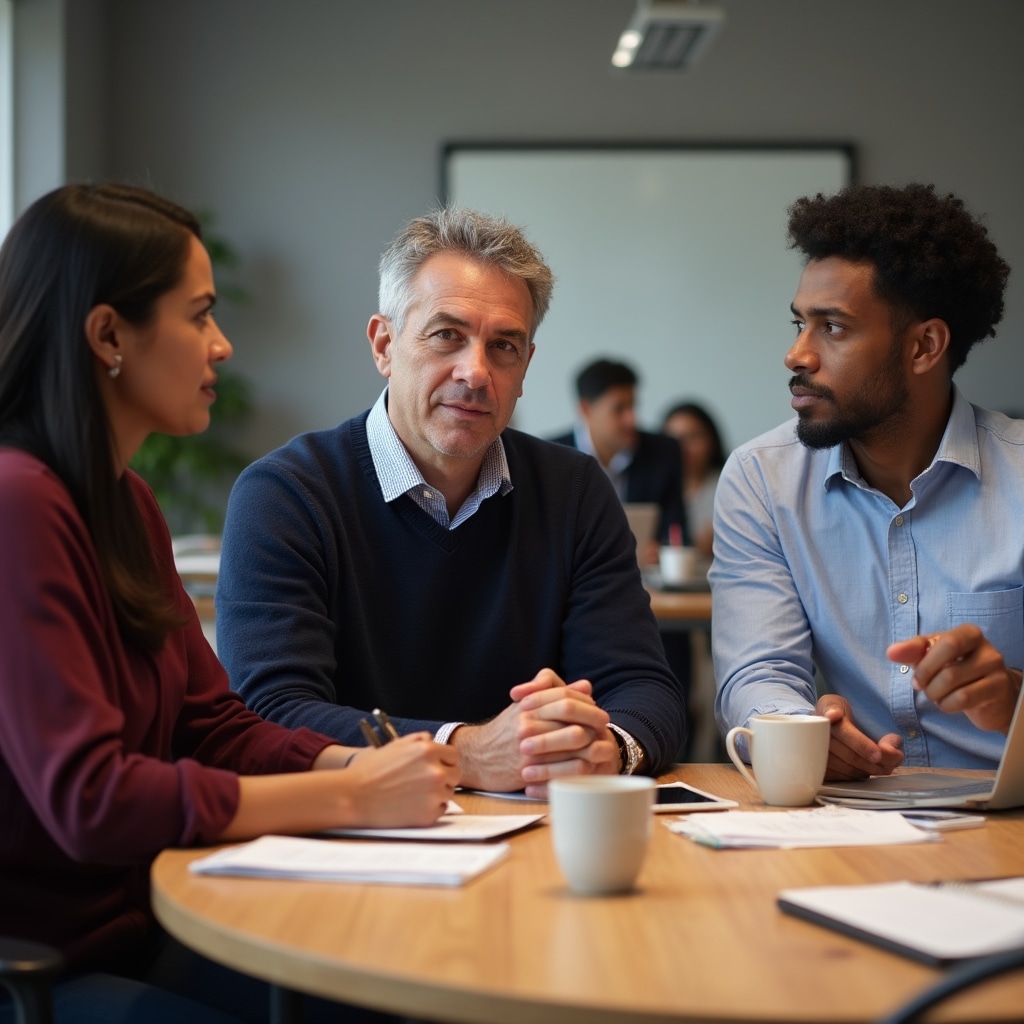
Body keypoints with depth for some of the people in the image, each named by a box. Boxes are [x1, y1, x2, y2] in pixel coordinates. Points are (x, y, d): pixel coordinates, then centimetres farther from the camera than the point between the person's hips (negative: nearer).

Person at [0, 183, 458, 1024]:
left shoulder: (127, 502, 10)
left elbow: (215, 725, 9)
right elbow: (86, 799, -25)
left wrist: (363, 764, -9)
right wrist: (353, 797, -21)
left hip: (136, 927, 8)